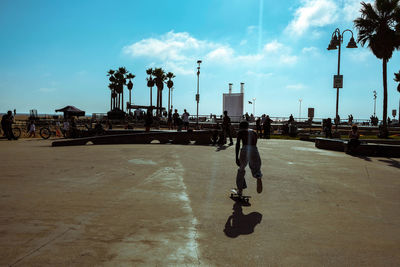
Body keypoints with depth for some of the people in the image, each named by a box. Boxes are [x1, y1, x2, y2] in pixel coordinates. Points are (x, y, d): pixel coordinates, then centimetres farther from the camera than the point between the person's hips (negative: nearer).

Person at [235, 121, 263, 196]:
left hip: (245, 151, -2)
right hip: (254, 151, 3)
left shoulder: (240, 132, 12)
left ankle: (240, 190, 23)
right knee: (256, 169, 16)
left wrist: (236, 158, -4)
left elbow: (238, 144, -1)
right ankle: (258, 177, -22)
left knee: (241, 170, 20)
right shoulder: (254, 133, 25)